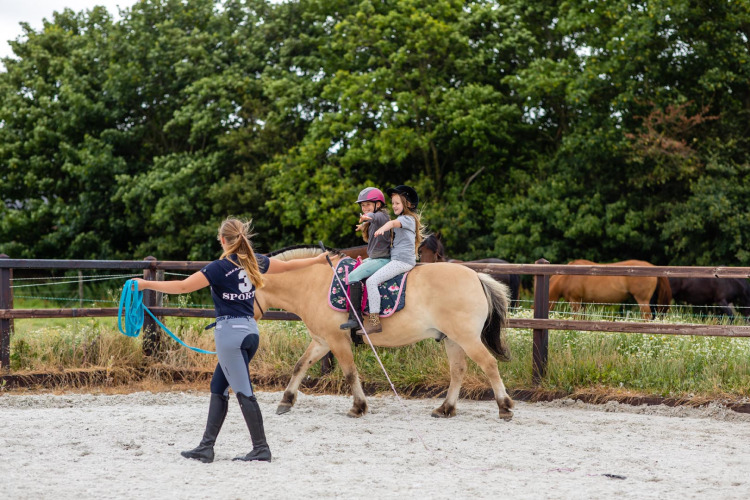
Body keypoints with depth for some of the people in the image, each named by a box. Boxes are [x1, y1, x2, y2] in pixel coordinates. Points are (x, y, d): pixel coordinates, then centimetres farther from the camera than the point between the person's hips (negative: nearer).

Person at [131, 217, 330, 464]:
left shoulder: (221, 267, -12)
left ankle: (261, 448, -2)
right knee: (218, 387, 12)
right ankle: (206, 447, 12)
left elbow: (182, 286, -16)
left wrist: (147, 284, -11)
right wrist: (317, 260, 40)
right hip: (250, 330, 8)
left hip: (230, 331, -8)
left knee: (244, 392, -4)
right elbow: (287, 265, 23)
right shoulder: (255, 262, 8)